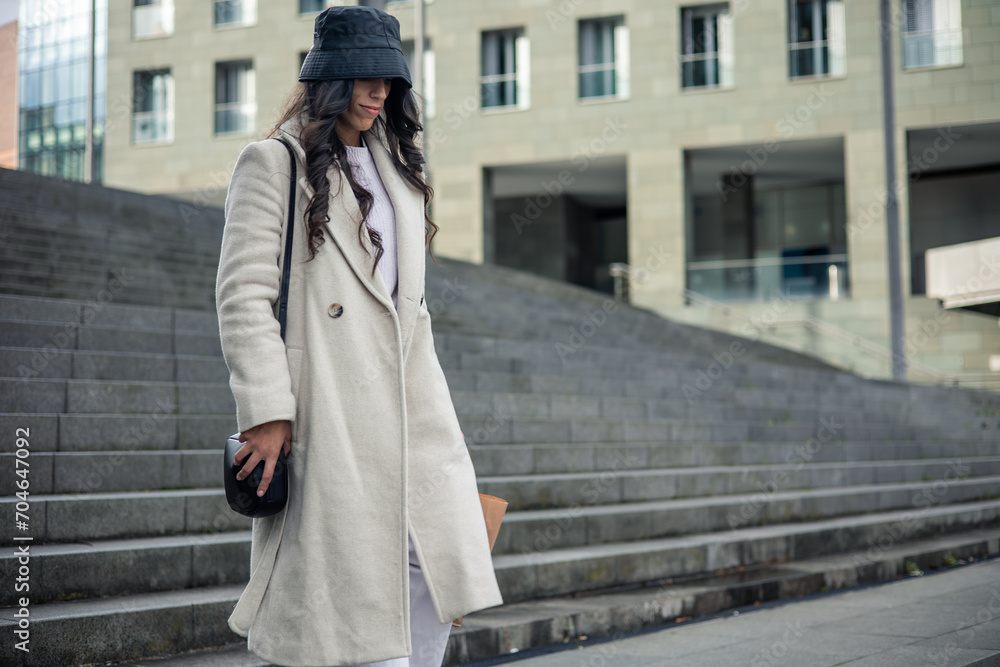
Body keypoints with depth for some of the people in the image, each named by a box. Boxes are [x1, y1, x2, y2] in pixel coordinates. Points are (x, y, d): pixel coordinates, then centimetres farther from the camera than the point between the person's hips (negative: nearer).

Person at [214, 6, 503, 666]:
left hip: (408, 402, 7)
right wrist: (266, 411, -15)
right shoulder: (274, 162, -1)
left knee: (437, 565, 1)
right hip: (326, 407, -7)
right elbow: (243, 295, -8)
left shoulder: (397, 166, 20)